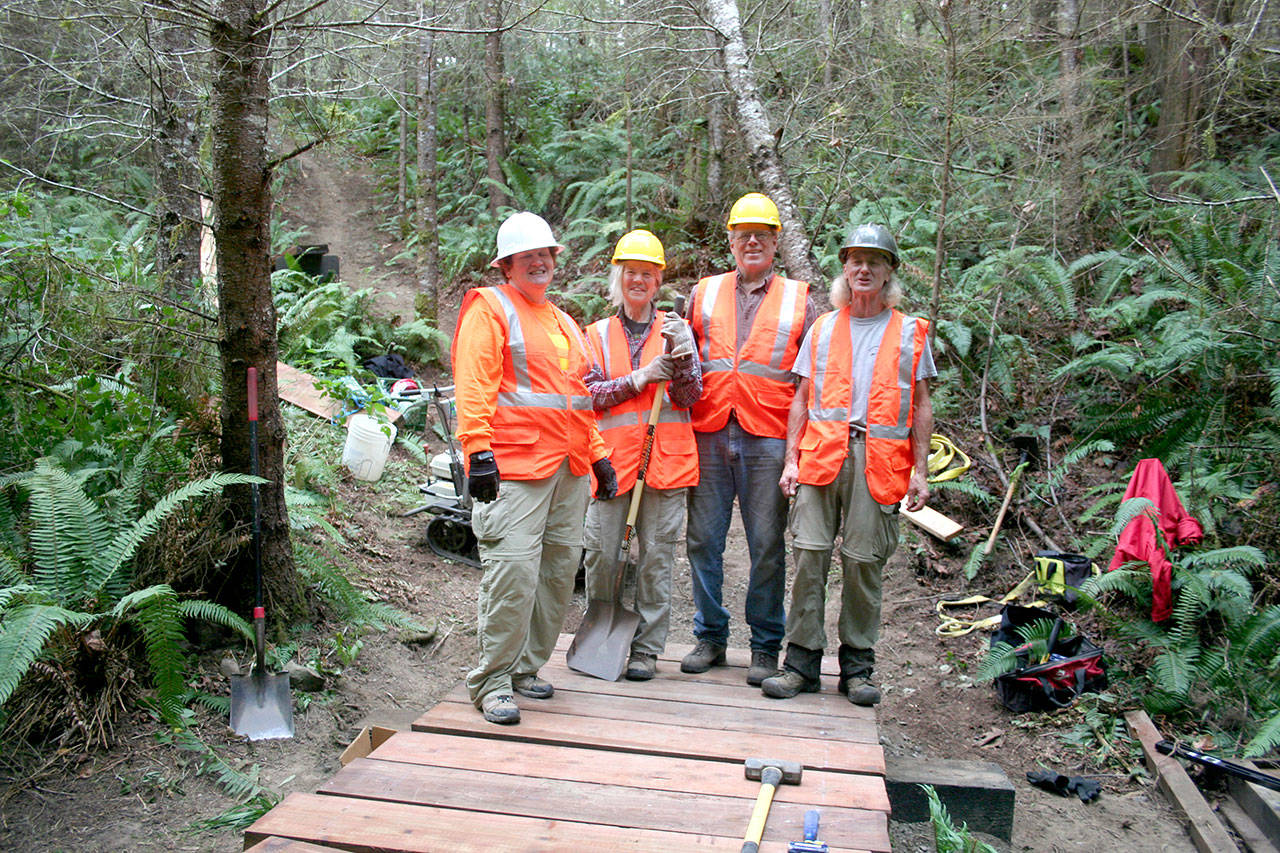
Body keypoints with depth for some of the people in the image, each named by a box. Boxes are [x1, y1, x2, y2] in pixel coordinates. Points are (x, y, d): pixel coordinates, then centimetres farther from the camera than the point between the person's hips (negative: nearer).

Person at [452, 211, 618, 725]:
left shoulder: (563, 322, 24)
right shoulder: (490, 309, 0)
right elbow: (473, 389, -10)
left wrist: (598, 454, 22)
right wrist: (479, 452, -19)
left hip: (570, 471, 8)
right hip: (514, 470, -8)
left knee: (560, 570, 9)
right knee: (513, 572, -12)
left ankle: (526, 667, 22)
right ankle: (492, 682, -1)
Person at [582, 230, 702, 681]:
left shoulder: (675, 330, 10)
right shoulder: (598, 334, 12)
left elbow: (690, 397, 1)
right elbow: (589, 393, 0)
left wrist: (680, 354, -16)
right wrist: (642, 377, -10)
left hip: (666, 458, -1)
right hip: (611, 458, 1)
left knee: (656, 557, 3)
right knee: (601, 554, 2)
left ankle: (646, 648, 14)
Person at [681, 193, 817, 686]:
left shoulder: (799, 300, 11)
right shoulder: (703, 294, 15)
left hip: (769, 439, -1)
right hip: (708, 434, 2)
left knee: (767, 546, 1)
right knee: (704, 539, 4)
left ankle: (765, 646, 12)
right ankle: (710, 637, 18)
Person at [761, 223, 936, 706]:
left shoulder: (910, 332, 14)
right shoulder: (823, 329, 16)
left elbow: (921, 407, 11)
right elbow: (802, 399, 15)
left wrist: (920, 472, 3)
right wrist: (792, 459, 4)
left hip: (879, 461, -1)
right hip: (822, 455, 1)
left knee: (864, 562, 0)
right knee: (809, 555, -4)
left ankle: (857, 667, 12)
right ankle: (802, 662, 5)